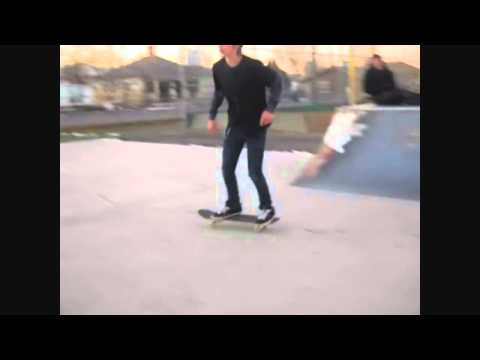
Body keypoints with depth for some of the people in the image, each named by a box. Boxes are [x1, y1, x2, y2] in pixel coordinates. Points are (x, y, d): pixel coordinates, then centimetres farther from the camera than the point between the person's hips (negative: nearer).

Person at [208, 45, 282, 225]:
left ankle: (267, 208, 18)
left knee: (254, 171, -4)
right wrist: (212, 116, 10)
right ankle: (233, 205, 27)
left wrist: (270, 108, -20)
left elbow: (276, 80, -12)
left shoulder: (253, 66, -22)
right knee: (227, 168, 6)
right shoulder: (218, 68, -5)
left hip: (256, 127, -5)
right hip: (234, 126, 5)